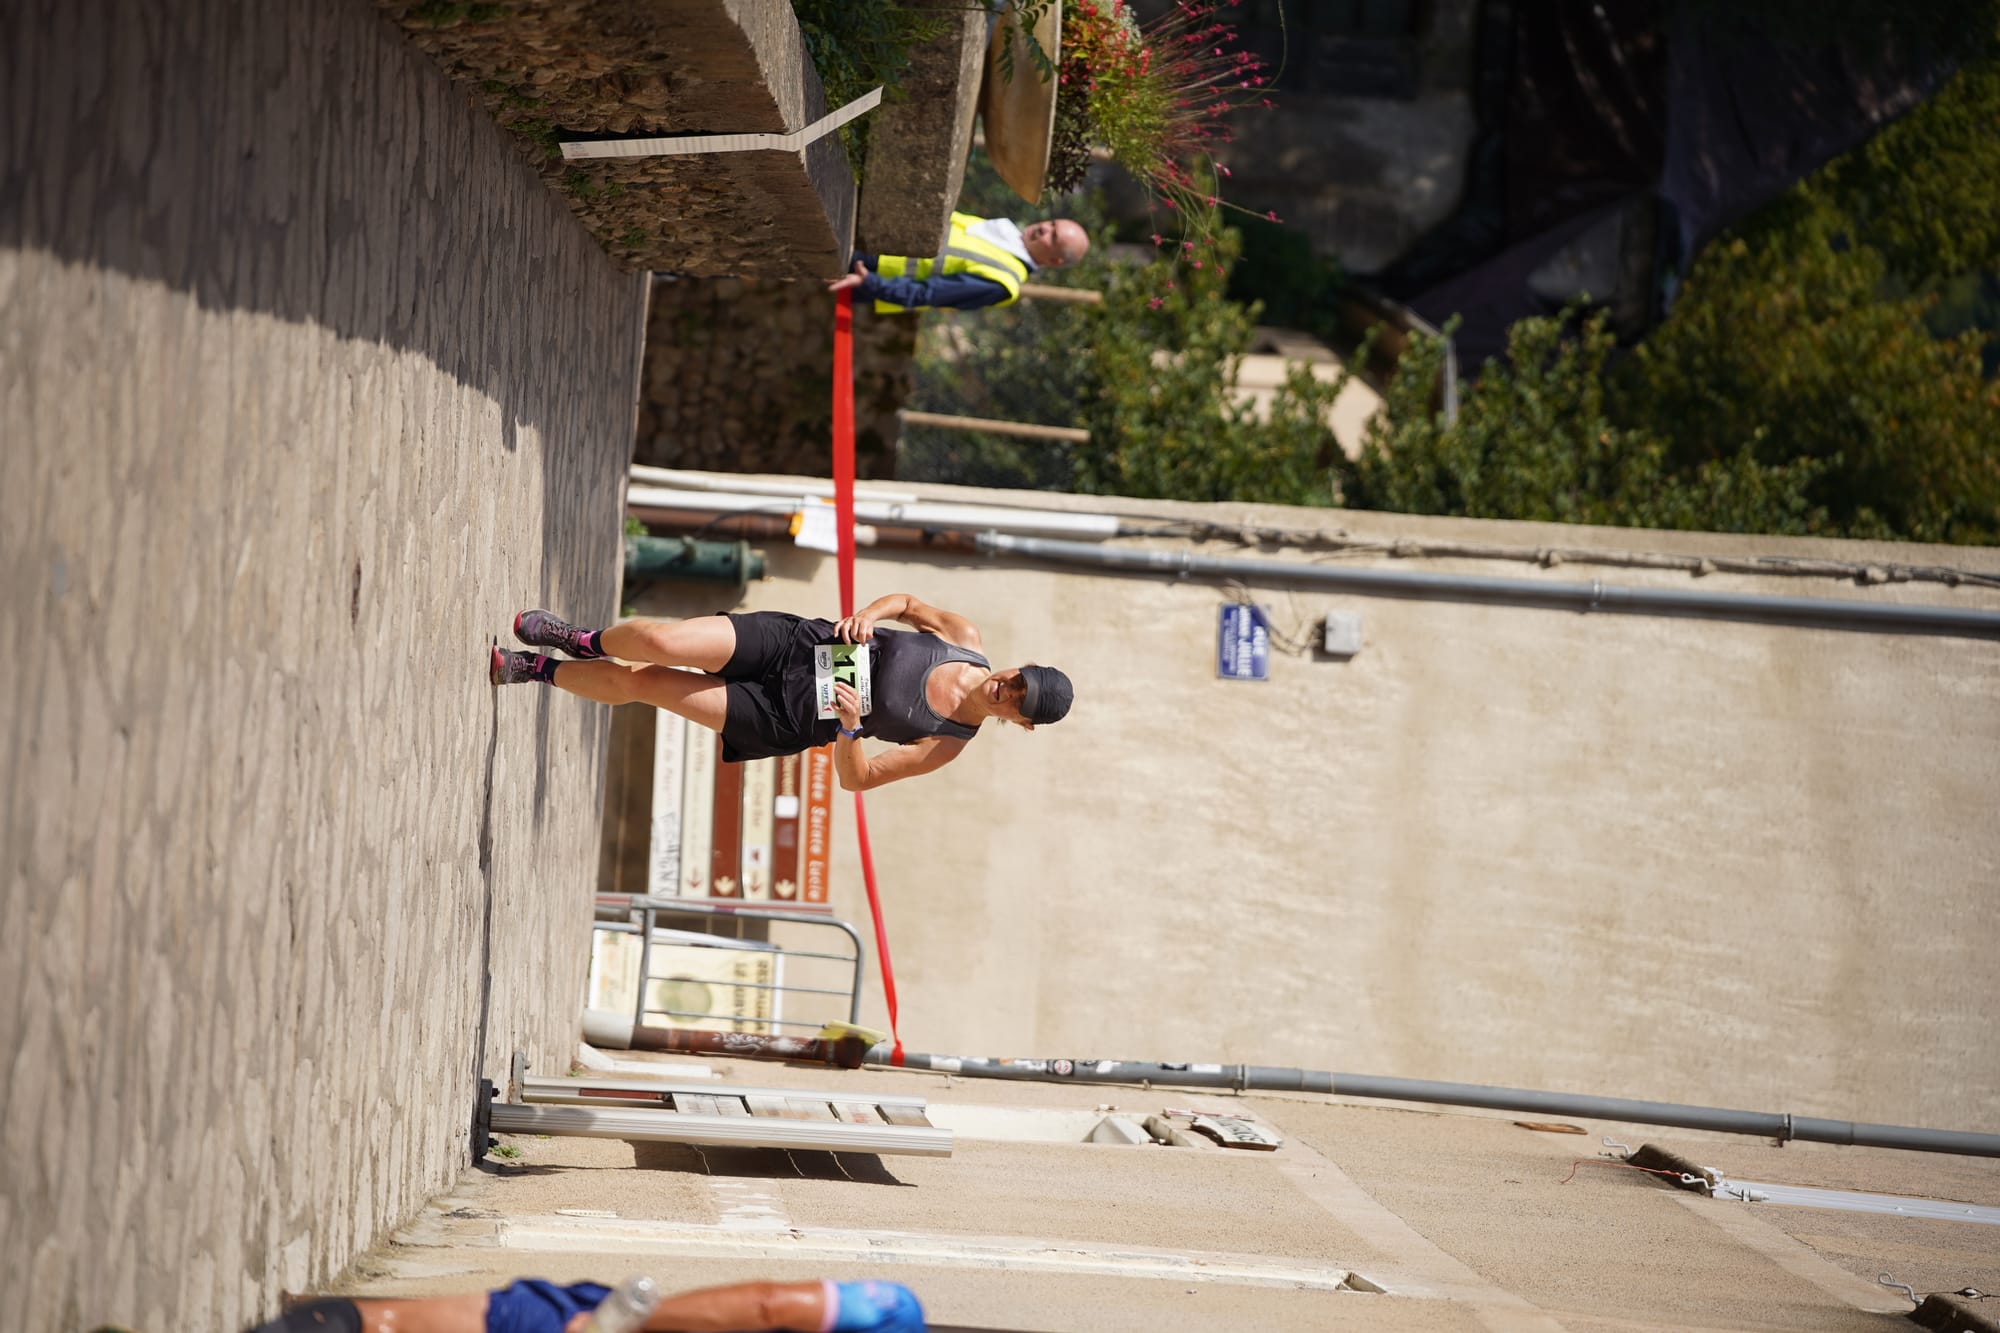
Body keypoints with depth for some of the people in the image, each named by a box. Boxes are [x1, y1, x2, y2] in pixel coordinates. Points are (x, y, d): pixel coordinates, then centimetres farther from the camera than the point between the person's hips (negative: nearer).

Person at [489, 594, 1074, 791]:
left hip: (789, 719, -2)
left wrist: (850, 727, -30)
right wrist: (866, 614, -7)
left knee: (638, 684, -8)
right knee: (659, 643, -16)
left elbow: (857, 778, -10)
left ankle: (537, 670, 18)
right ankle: (587, 642, 19)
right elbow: (908, 603, 14)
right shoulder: (965, 639, -4)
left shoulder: (947, 746, -13)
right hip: (797, 641, 2)